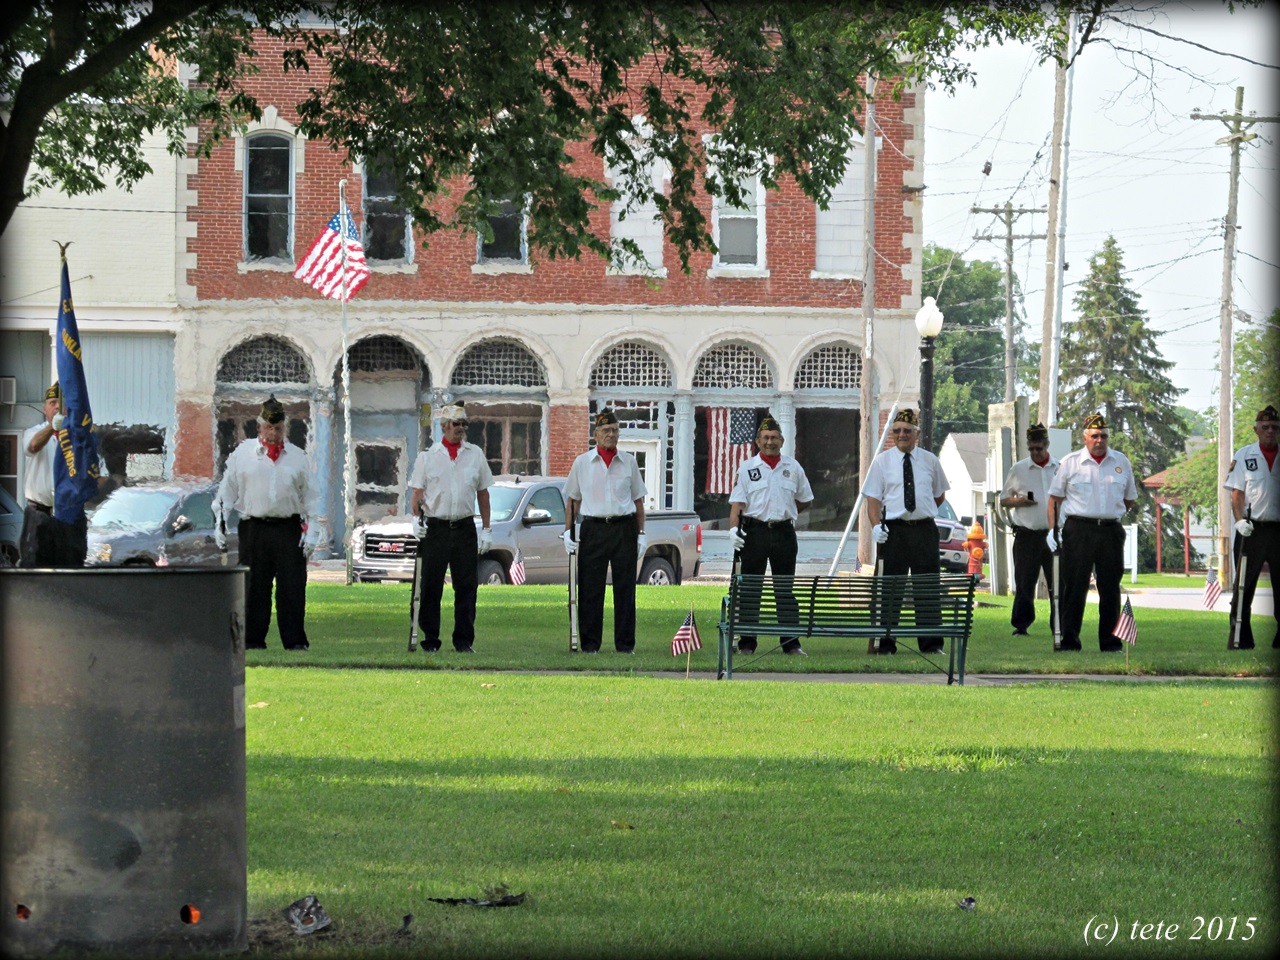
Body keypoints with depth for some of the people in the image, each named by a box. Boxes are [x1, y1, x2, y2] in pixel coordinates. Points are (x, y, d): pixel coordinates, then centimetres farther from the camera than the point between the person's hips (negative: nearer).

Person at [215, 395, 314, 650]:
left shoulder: (297, 457, 12)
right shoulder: (242, 454, 8)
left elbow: (308, 497, 12)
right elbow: (227, 490, 10)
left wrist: (309, 532, 4)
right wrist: (220, 524, 2)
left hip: (289, 529, 1)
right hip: (253, 529, -1)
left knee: (292, 587, -2)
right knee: (254, 586, 1)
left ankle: (295, 640, 3)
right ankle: (252, 639, 7)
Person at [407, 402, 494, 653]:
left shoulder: (475, 454, 11)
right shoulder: (427, 456, 6)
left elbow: (483, 493, 14)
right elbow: (417, 492, 5)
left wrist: (486, 529, 9)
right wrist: (416, 518, -13)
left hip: (465, 528, 2)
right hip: (434, 528, -2)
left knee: (466, 586, 0)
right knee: (431, 587, 0)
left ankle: (464, 640, 6)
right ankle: (430, 640, 6)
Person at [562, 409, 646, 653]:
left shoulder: (629, 462, 10)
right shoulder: (582, 463, 7)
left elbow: (638, 500, 14)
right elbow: (573, 500, 11)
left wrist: (641, 533, 7)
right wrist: (568, 531, 2)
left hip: (624, 528, 1)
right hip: (594, 529, -1)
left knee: (625, 587, 1)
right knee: (590, 589, -2)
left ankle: (625, 643, 5)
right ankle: (590, 643, 4)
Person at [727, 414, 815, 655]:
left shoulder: (793, 468, 10)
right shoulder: (747, 468, 4)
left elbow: (806, 501, 19)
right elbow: (737, 502, -3)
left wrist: (784, 513, 10)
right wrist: (734, 528, -17)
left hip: (784, 532, 2)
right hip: (754, 531, -2)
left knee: (786, 589, 3)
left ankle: (791, 643, 5)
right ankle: (747, 642, 4)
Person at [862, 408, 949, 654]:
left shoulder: (930, 461, 11)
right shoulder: (882, 461, 5)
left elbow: (939, 495, 24)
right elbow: (873, 497, -1)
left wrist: (925, 513, 12)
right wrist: (876, 525, -15)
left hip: (925, 530, 2)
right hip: (894, 530, -2)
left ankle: (931, 644, 4)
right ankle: (887, 645, 3)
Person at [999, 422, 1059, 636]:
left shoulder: (1061, 468, 7)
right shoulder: (1018, 470, 8)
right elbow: (1003, 500, 12)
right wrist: (1018, 501, -9)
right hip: (1027, 535, 0)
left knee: (1057, 582, 1)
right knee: (1024, 582, 0)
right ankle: (1021, 625, 6)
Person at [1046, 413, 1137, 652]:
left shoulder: (1121, 462, 11)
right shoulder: (1070, 462, 4)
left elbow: (1130, 499, 22)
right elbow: (1055, 497, 7)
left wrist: (1113, 516, 11)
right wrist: (1052, 529, -2)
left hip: (1111, 531, 3)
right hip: (1078, 531, -3)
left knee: (1110, 587, 5)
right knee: (1074, 586, -5)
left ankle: (1109, 639, 11)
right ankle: (1069, 639, -2)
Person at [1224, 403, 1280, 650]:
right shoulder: (1244, 456, 5)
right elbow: (1237, 493, 3)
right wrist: (1239, 519, -12)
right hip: (1251, 529, -1)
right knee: (1244, 586, -1)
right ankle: (1241, 639, 4)